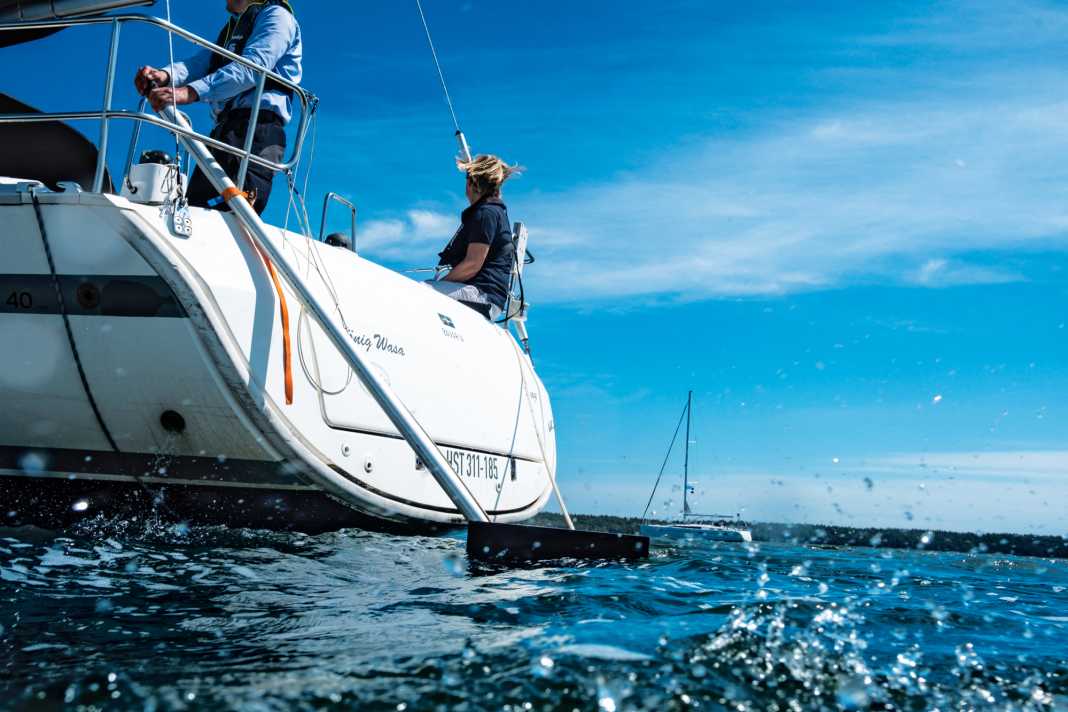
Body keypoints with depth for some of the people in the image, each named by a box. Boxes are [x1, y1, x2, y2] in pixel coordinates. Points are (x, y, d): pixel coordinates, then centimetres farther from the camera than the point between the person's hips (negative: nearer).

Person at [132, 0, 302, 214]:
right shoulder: (231, 28, 31)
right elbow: (200, 62, 13)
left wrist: (190, 91, -26)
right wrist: (164, 75, -11)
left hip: (256, 127, -9)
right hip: (223, 129, 9)